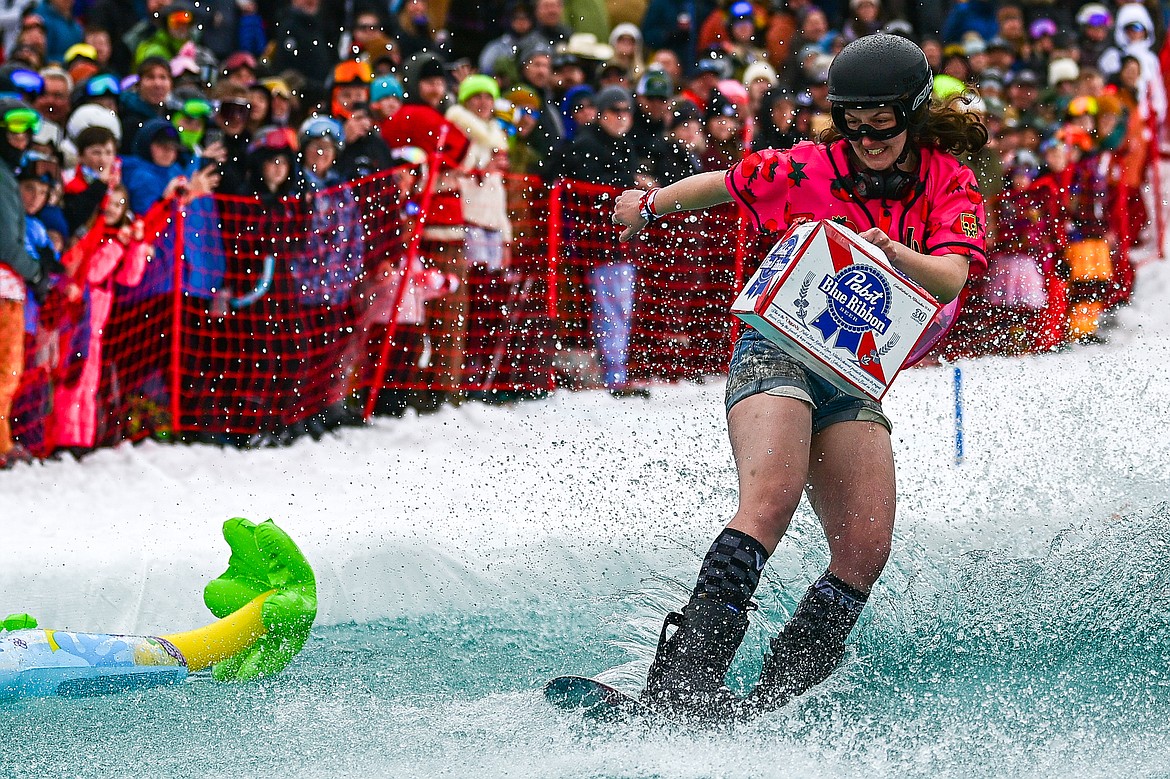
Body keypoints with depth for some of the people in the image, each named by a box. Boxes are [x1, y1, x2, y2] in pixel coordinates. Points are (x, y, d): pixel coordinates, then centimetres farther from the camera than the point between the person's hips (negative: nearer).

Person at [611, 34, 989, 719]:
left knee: (866, 550, -16)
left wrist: (894, 253, -37)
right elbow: (726, 184, 17)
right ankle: (682, 677, -42)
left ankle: (772, 699, -15)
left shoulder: (951, 185, 2)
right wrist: (651, 205, 34)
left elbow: (950, 279, -16)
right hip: (780, 349, -4)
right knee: (772, 498, -30)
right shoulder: (810, 169, -2)